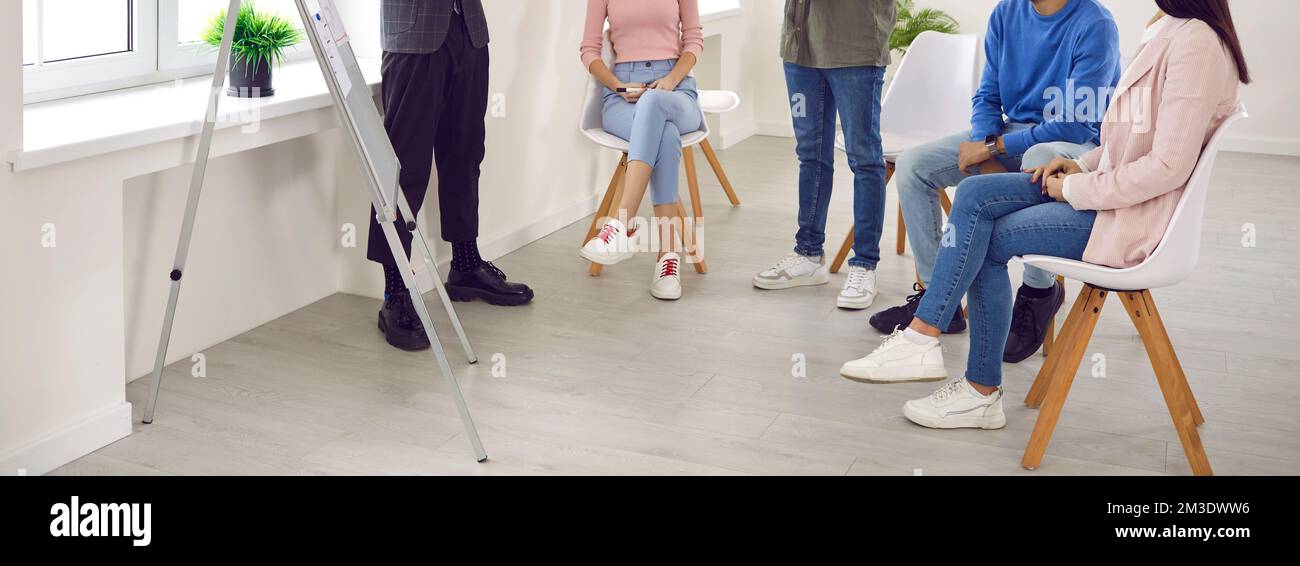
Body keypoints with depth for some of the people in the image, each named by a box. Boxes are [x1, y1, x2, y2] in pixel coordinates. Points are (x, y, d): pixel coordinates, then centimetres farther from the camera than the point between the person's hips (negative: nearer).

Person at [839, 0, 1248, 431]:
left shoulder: (1195, 41, -20)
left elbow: (1168, 166, -24)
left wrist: (1077, 189, -15)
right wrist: (1083, 166, 5)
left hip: (1134, 218, -9)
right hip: (1110, 191, 9)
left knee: (985, 239, -11)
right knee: (974, 197, -3)